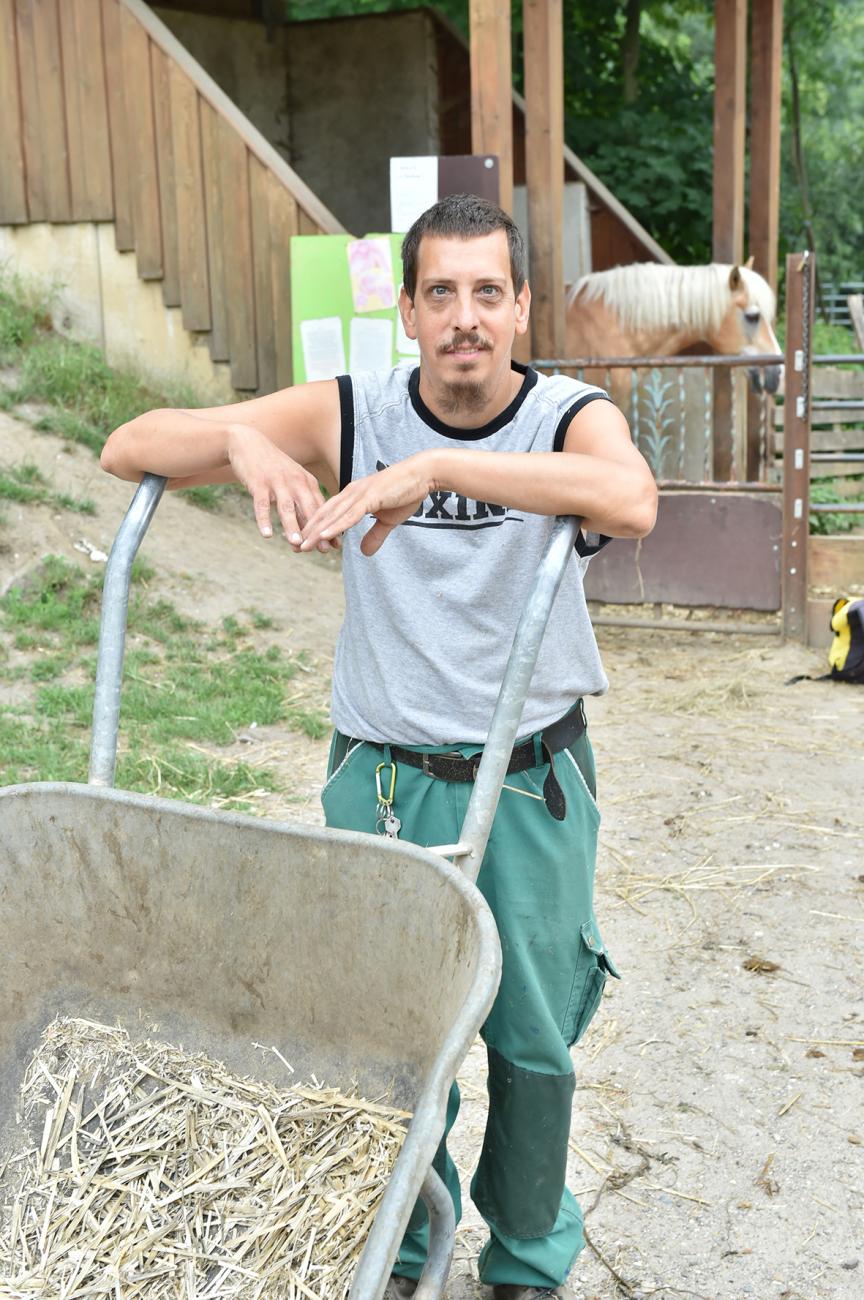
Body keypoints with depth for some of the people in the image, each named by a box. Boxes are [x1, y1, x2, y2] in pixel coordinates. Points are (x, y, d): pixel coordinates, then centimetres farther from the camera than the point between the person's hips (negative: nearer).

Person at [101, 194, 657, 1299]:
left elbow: (630, 502, -36)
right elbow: (129, 449, -9)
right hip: (383, 779, 1)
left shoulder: (570, 417, -10)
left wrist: (436, 467, -40)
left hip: (531, 782, 0)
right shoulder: (350, 415, -7)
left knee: (532, 1038, 13)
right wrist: (239, 438, -30)